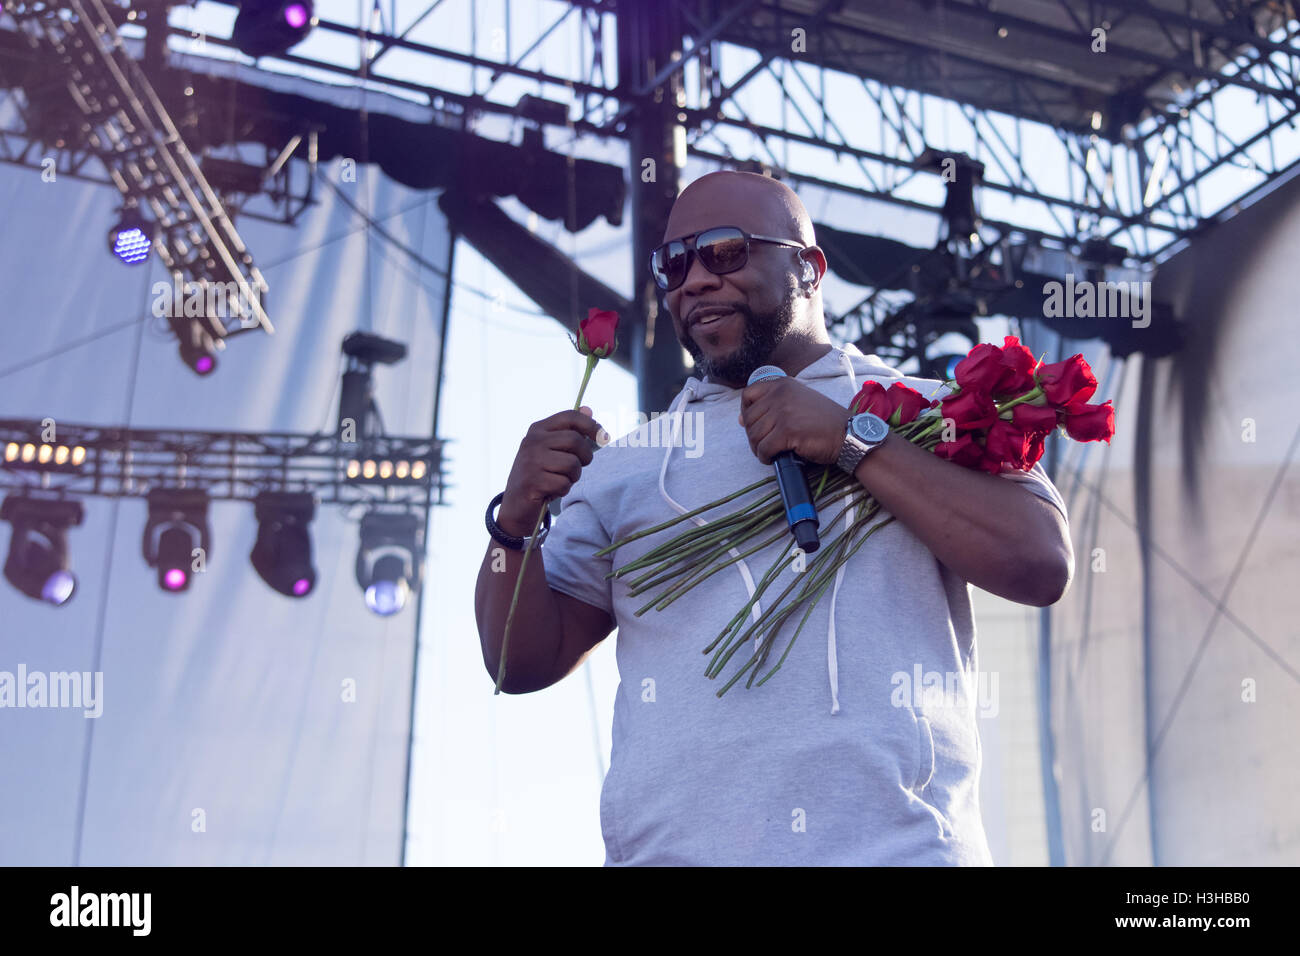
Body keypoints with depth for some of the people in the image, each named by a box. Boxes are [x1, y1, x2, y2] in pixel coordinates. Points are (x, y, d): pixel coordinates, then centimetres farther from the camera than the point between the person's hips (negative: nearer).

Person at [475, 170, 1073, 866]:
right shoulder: (627, 464, 14)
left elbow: (1042, 568, -7)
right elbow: (524, 661, 13)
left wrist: (854, 441, -9)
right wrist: (515, 522, -6)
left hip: (897, 842, -2)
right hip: (670, 846, 2)